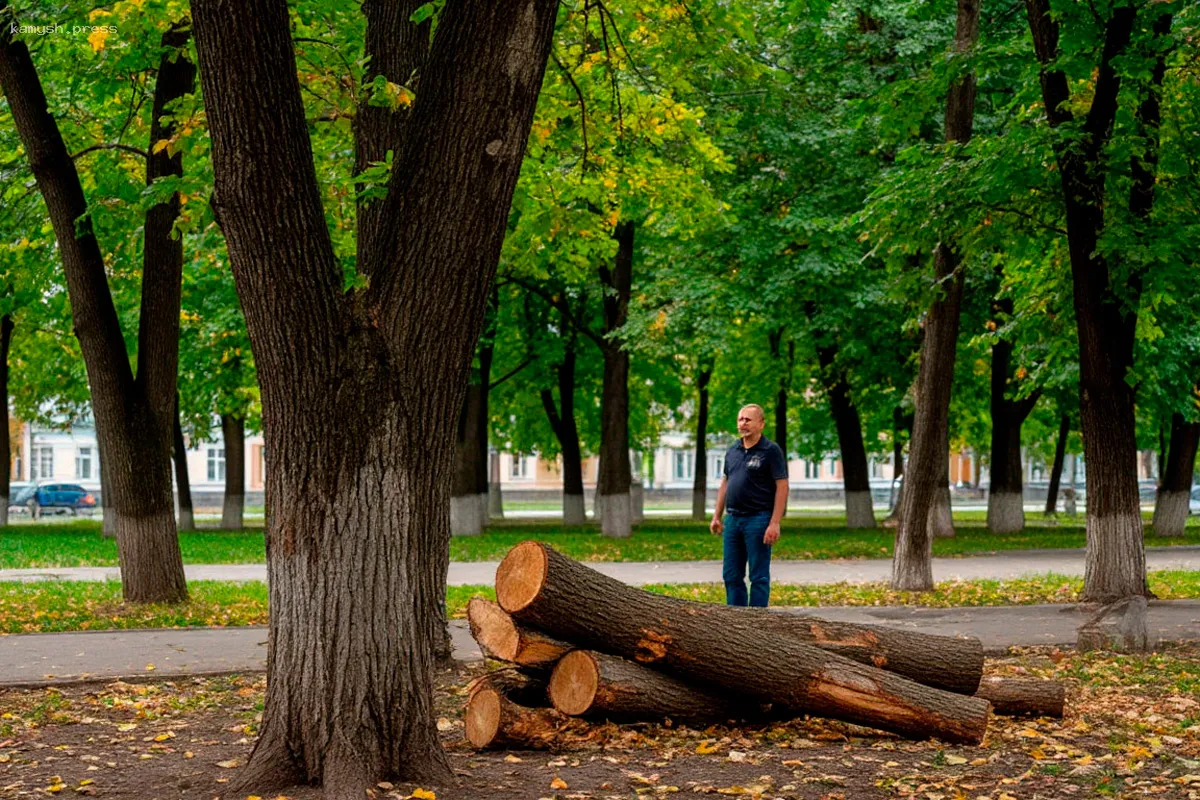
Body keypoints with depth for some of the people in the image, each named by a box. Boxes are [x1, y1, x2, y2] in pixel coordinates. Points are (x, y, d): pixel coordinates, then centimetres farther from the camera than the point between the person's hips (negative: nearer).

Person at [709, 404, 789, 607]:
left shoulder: (771, 450, -8)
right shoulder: (733, 451, 12)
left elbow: (782, 487, -12)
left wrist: (775, 523, -18)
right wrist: (717, 516, 15)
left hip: (758, 519, -7)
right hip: (733, 519, 7)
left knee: (759, 576, -1)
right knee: (731, 575, 9)